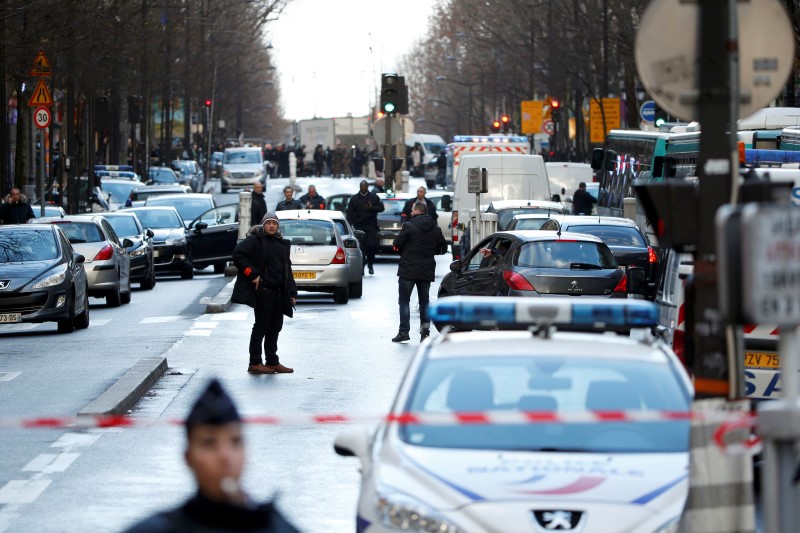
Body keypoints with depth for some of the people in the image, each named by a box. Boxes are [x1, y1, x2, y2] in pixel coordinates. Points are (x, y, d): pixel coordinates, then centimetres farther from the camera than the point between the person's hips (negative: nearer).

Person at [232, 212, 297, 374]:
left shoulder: (281, 244, 17)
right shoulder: (255, 240, -5)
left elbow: (287, 269, 20)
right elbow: (238, 255, -15)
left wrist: (292, 292, 14)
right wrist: (252, 274, -17)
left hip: (279, 292, 7)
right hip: (263, 291, -7)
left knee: (275, 327, 11)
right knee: (261, 326, -5)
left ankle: (272, 362, 18)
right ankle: (255, 363, -1)